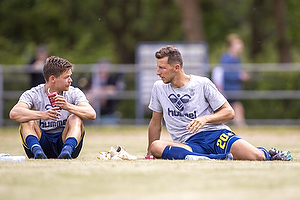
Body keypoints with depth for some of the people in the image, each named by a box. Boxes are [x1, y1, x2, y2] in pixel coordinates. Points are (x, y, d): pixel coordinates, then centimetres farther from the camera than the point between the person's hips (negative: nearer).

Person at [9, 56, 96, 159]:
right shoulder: (33, 95, -5)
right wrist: (42, 115, -41)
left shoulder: (74, 93, 1)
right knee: (27, 120, -23)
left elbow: (92, 114, -17)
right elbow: (14, 113, -25)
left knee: (75, 118, -23)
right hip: (42, 142, -1)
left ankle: (67, 150, -49)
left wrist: (68, 107, -35)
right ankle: (37, 150, -48)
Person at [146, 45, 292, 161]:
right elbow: (155, 123, 22)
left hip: (216, 133, -2)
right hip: (189, 144, 2)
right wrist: (149, 154, 24)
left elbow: (229, 112, 3)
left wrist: (206, 118, -14)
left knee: (256, 157, -26)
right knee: (156, 147, -33)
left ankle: (267, 154, 16)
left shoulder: (202, 84, 2)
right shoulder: (159, 88, 11)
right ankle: (218, 158, -37)